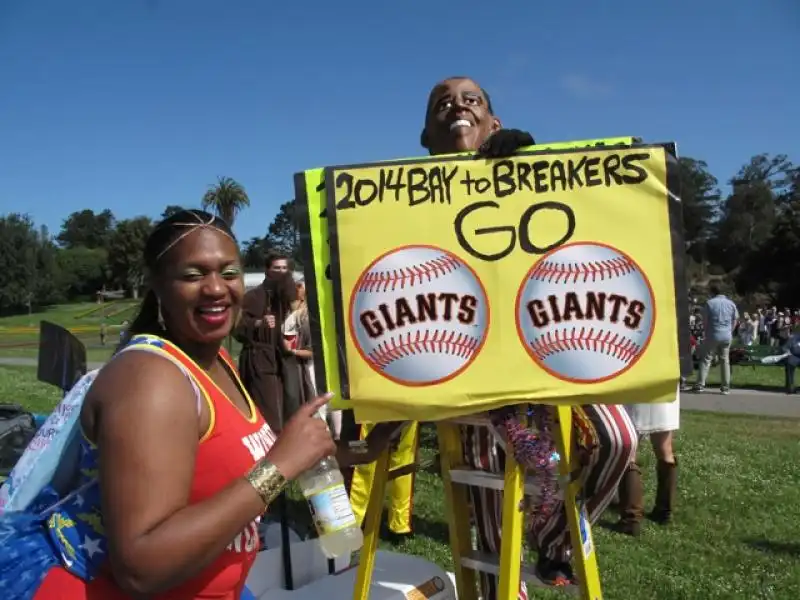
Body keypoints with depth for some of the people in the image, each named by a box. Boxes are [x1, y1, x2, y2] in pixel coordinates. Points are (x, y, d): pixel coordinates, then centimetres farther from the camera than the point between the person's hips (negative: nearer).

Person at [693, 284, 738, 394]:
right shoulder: (731, 304, 6)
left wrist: (707, 332, 13)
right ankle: (726, 387, 9)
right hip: (727, 336, 3)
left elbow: (705, 320, -1)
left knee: (706, 359, 2)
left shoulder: (710, 303, -6)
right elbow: (735, 321, 9)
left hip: (713, 335, -3)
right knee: (725, 360, 8)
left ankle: (700, 384, -2)